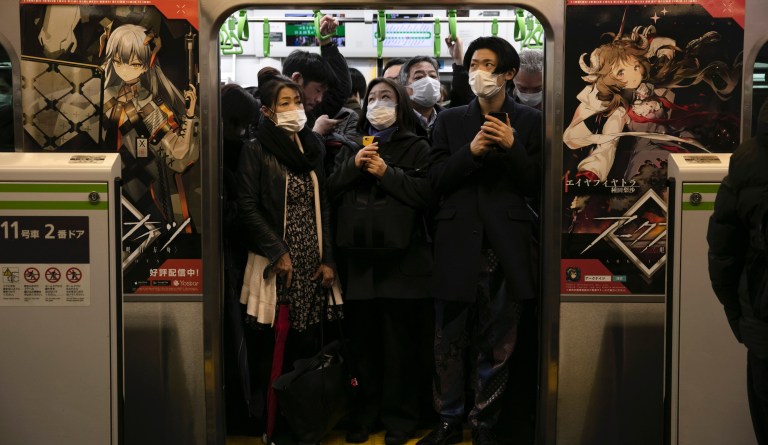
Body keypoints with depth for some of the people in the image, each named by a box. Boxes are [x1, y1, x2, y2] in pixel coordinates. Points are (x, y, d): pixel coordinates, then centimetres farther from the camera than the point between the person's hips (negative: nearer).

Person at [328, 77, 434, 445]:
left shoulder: (416, 147, 7)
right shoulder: (352, 148, 20)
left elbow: (427, 193, -6)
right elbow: (330, 190, 10)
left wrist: (387, 173, -10)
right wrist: (353, 166, -4)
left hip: (401, 259, -3)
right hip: (358, 259, 4)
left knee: (401, 342, -1)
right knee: (363, 340, 6)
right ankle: (367, 411, 19)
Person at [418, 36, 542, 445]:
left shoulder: (530, 122, 6)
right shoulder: (449, 120, 10)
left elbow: (536, 185, 1)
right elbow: (436, 181, 2)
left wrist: (511, 147, -13)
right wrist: (471, 151, -13)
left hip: (506, 246, -1)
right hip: (457, 243, 1)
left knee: (497, 344, 6)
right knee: (449, 341, 5)